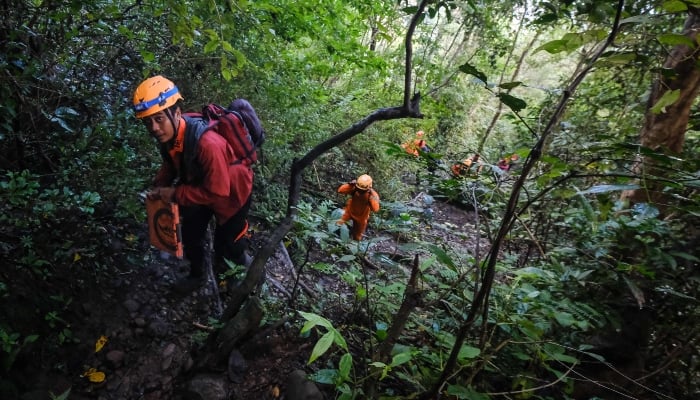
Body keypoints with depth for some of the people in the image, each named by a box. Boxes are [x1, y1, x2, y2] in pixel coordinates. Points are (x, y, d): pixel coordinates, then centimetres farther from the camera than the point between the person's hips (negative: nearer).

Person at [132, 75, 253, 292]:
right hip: (200, 184, 7)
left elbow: (217, 192, -34)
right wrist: (159, 187, -10)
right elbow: (171, 163, 4)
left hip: (231, 191, -6)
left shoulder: (207, 144, -41)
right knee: (190, 233, 18)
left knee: (229, 242, 11)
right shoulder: (168, 134, -18)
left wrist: (175, 194, -27)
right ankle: (196, 274, 45)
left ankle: (245, 263, 46)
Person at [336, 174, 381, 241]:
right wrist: (350, 184, -42)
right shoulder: (355, 188, -27)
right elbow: (340, 190, -31)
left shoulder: (373, 194, -32)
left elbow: (375, 209, -44)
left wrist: (372, 197, -51)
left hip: (361, 217, -1)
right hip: (349, 211, 1)